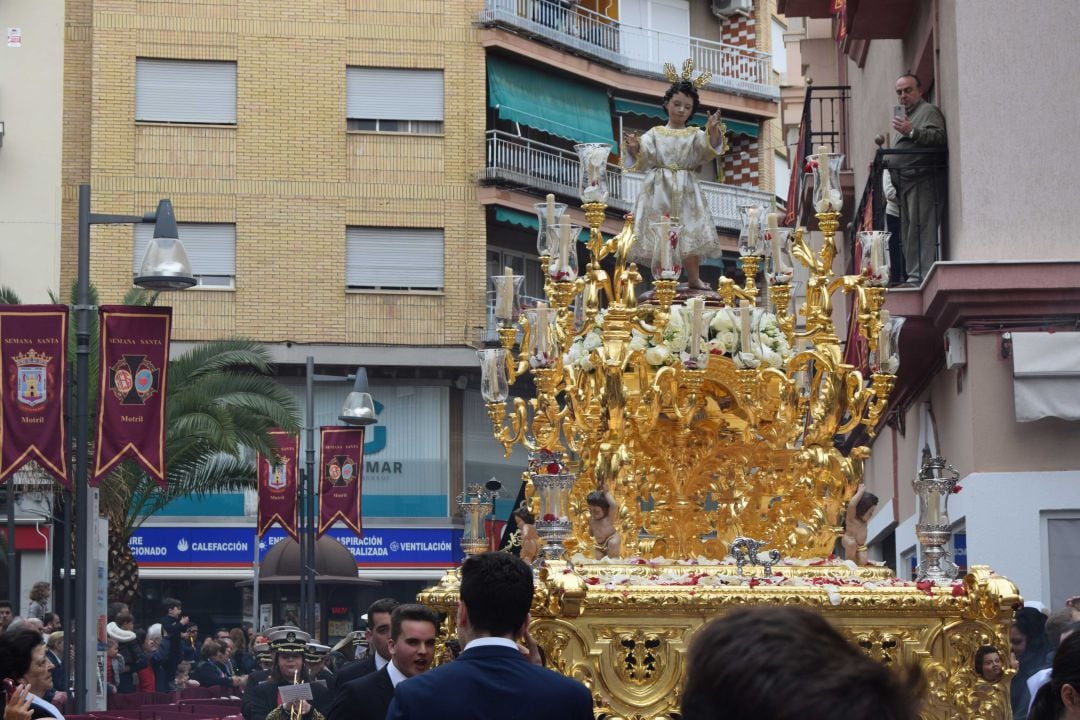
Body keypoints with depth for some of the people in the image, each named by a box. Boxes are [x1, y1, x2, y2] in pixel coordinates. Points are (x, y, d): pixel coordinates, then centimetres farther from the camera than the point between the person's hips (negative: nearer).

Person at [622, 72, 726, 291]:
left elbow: (709, 146, -10)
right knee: (659, 239, -4)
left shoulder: (694, 135, 9)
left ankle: (694, 278, 7)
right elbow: (641, 158, -3)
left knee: (690, 236, -2)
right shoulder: (655, 134, 7)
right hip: (660, 191, -1)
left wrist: (713, 130, -31)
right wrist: (634, 148, -25)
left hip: (685, 192, 1)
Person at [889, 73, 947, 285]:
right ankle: (913, 275, 9)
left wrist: (912, 132, -28)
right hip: (905, 184, 10)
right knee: (907, 233, 7)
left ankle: (920, 275, -20)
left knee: (921, 230, -15)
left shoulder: (929, 111, -1)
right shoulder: (904, 116, 30)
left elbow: (939, 137, -19)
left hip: (922, 181, -10)